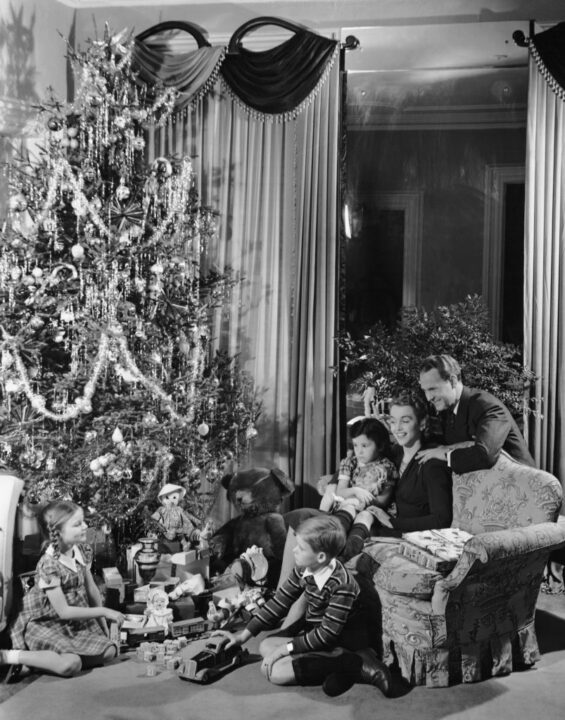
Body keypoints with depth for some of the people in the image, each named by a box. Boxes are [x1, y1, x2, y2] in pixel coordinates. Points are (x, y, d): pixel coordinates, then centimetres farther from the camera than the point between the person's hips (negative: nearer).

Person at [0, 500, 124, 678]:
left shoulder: (82, 550, -4)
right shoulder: (49, 565, -26)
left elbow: (91, 589, 7)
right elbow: (63, 611, -22)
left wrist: (103, 622, 8)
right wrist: (103, 611, -17)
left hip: (76, 622, 8)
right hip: (45, 625, -8)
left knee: (109, 651, -7)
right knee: (71, 665, -30)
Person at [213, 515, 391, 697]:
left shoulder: (342, 585, -29)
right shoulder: (303, 570, -6)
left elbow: (327, 634, -27)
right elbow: (279, 602, 2)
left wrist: (286, 648, -22)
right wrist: (244, 635, 0)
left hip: (342, 643, -9)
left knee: (275, 672, -19)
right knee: (266, 647, 0)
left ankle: (354, 663, -18)